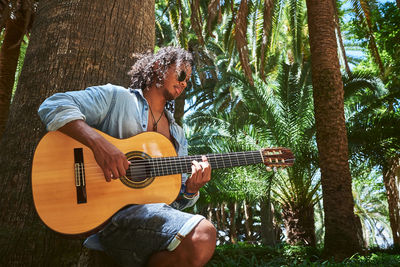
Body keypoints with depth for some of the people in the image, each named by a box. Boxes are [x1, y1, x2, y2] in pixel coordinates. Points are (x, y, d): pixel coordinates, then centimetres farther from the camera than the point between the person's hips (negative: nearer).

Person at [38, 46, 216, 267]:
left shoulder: (177, 135, 24)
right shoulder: (116, 97, 7)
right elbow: (53, 106, -7)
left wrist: (191, 189, -2)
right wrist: (98, 142, -22)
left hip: (157, 211, 6)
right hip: (113, 213, -5)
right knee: (202, 235, -28)